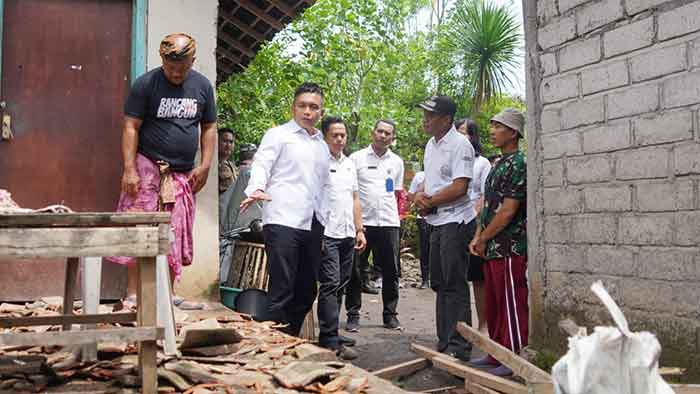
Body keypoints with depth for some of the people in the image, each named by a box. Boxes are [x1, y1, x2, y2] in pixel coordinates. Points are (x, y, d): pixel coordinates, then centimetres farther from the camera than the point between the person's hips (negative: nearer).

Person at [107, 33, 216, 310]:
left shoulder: (202, 86, 8)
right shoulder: (145, 84, -5)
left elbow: (208, 128, 12)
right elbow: (131, 127, -7)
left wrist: (205, 165, 1)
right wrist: (129, 169, -15)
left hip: (183, 173, 4)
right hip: (148, 167, -4)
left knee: (175, 236, 7)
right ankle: (133, 295, -2)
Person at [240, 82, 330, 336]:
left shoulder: (322, 146, 23)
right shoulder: (278, 135, 5)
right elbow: (261, 165, -7)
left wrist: (323, 222, 21)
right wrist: (257, 190, -27)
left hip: (313, 225, 7)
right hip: (283, 221, -7)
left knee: (306, 291, 9)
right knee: (281, 290, -10)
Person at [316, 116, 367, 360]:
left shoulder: (350, 164, 18)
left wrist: (359, 230, 16)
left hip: (347, 235, 8)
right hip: (326, 234, -8)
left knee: (340, 286, 12)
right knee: (330, 284, -11)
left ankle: (330, 332, 21)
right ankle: (330, 341, -9)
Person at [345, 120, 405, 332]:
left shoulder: (397, 162, 13)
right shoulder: (356, 158, 2)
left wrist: (393, 213, 12)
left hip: (388, 222, 3)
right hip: (361, 221, -3)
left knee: (391, 271, 6)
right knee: (355, 271, 1)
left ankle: (390, 314, 18)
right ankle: (353, 314, 11)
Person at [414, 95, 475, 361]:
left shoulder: (460, 144, -13)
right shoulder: (431, 145, 16)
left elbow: (459, 188, -20)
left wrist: (429, 201, -11)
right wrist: (420, 196, 1)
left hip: (456, 220, -10)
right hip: (437, 222, 10)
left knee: (454, 285, -8)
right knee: (439, 283, 13)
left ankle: (459, 346, -3)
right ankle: (445, 343, 22)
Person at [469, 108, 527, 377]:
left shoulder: (518, 164, -13)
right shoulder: (499, 164, 17)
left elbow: (508, 210, -18)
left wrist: (484, 239, -10)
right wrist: (478, 237, 9)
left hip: (510, 248, -10)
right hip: (492, 249, 10)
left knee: (512, 305, -2)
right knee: (493, 304, 15)